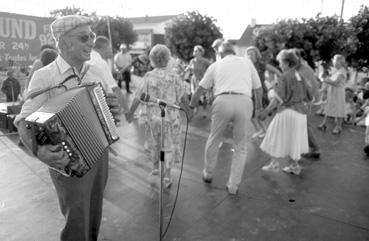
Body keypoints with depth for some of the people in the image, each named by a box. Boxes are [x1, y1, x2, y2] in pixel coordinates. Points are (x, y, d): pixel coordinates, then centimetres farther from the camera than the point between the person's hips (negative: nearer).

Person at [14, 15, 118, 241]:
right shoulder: (44, 77, -16)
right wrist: (39, 150, -36)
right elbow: (25, 121, -18)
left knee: (95, 213, 23)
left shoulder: (95, 73, 3)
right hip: (70, 164, -5)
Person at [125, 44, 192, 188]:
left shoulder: (148, 77, -6)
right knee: (170, 146, 10)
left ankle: (155, 167, 39)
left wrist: (130, 113, 4)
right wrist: (188, 111, 11)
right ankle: (167, 176, 11)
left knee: (154, 143, 23)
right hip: (171, 116, -1)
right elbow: (183, 97, -6)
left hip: (153, 116, 1)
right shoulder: (174, 76, -8)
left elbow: (138, 98, -7)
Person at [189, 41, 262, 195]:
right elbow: (258, 88, 22)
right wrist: (258, 107, 37)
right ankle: (233, 185, 17)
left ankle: (208, 174, 35)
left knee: (214, 140, 19)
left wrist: (191, 106, 31)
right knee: (241, 146, 13)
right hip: (244, 101, 1)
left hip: (223, 101, 0)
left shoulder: (216, 65, 19)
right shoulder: (247, 62, 22)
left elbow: (200, 89, 19)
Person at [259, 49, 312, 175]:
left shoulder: (285, 77, -14)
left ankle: (275, 163, 14)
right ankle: (294, 165, 24)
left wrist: (266, 111, -12)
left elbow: (278, 98, -18)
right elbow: (309, 96, 10)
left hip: (288, 111, -7)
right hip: (300, 111, 7)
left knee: (279, 136, 7)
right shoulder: (300, 76, 7)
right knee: (293, 138, 17)